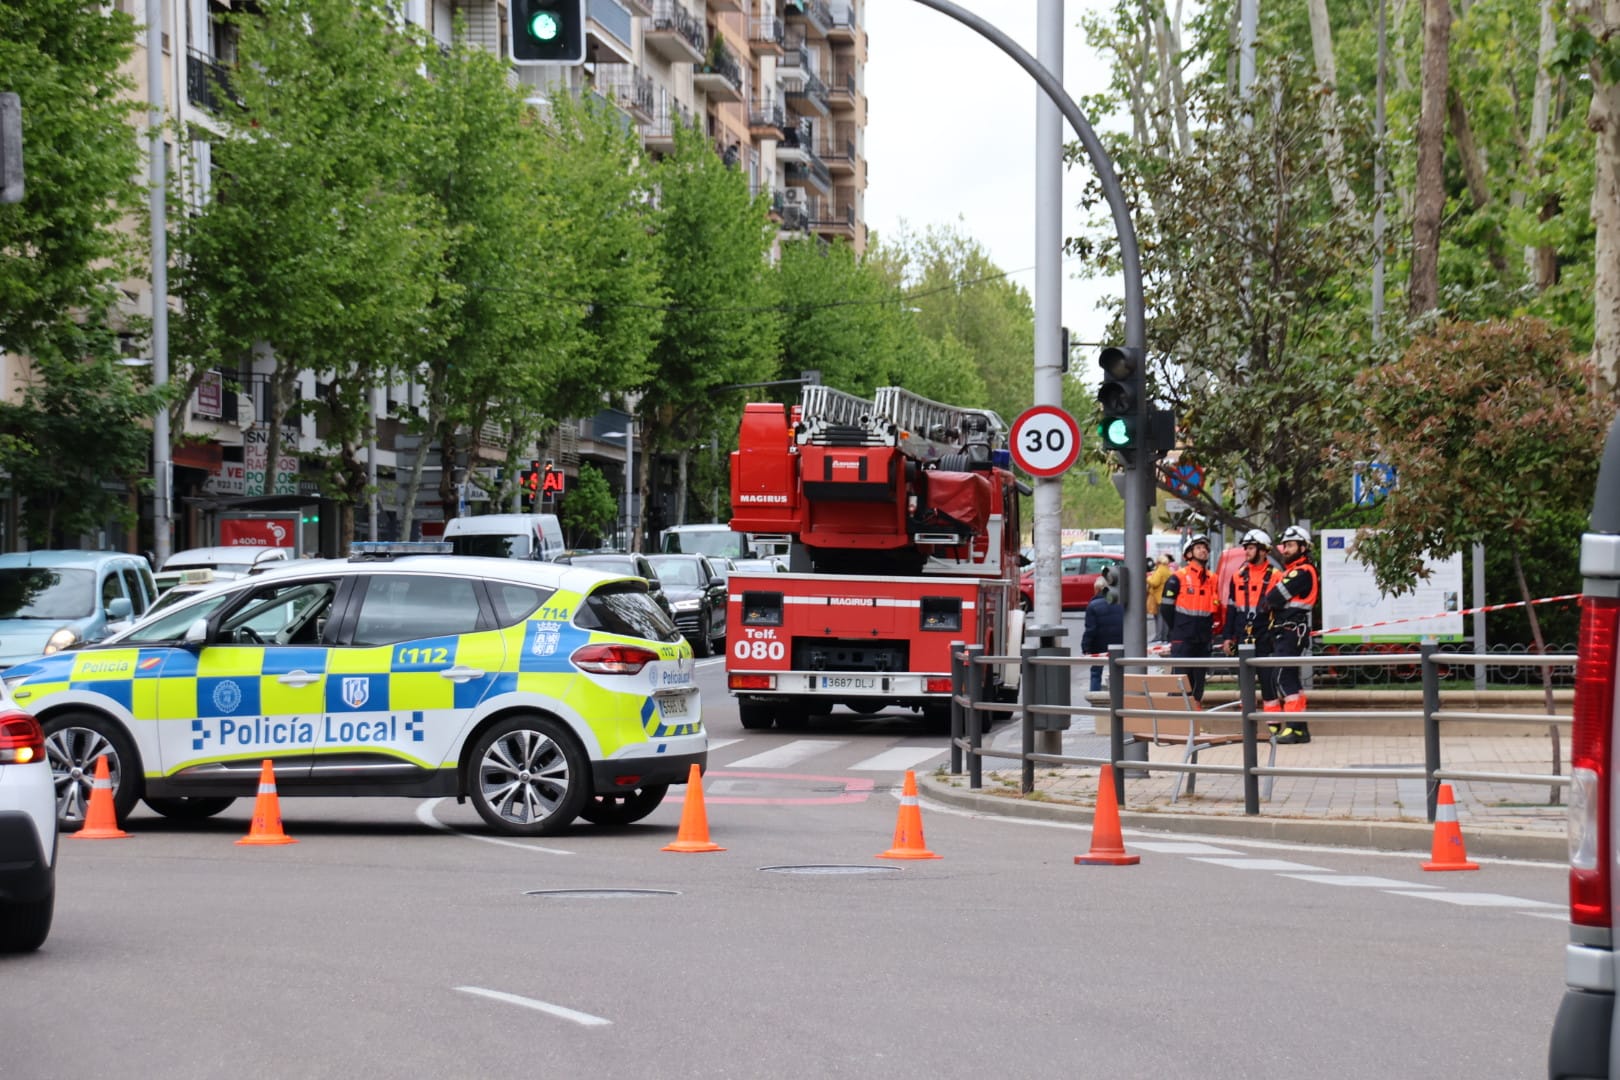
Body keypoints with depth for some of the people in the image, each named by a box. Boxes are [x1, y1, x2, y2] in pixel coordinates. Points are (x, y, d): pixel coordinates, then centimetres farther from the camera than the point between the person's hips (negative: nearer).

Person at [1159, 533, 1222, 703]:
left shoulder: (1212, 579, 11)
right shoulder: (1178, 578, -6)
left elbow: (1216, 608, 19)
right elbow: (1166, 607, -5)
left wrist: (1211, 628, 9)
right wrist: (1178, 628, -3)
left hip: (1203, 640, 6)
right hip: (1182, 639, -6)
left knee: (1199, 679, 9)